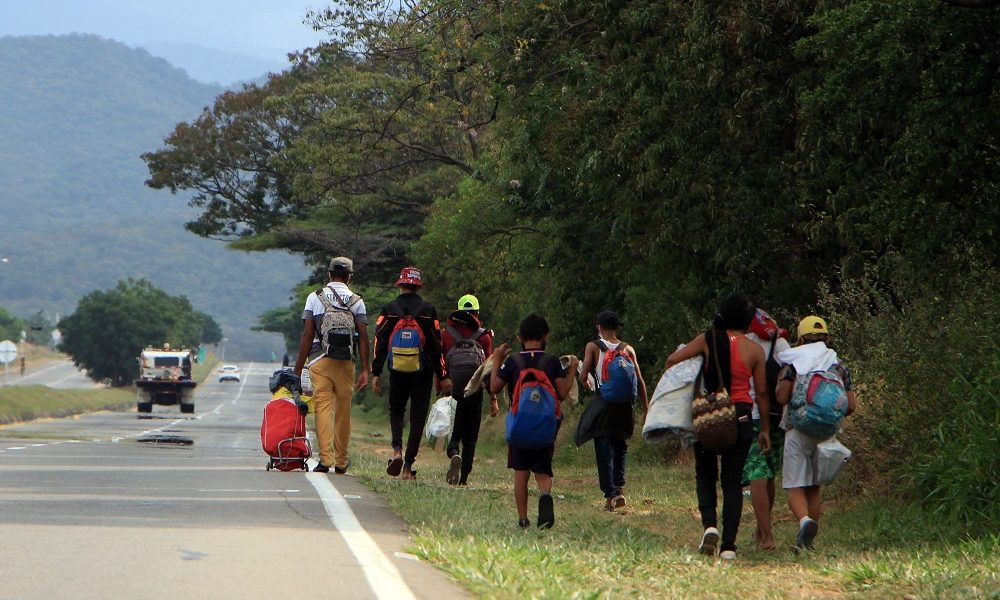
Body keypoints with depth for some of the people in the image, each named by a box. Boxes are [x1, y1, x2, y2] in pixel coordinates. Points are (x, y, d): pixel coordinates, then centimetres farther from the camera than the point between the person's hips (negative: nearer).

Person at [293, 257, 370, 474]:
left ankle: (325, 458, -14)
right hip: (346, 363, 1)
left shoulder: (315, 297, 2)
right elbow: (363, 336, -1)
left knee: (323, 407, -3)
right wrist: (365, 370, 1)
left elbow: (307, 334, -1)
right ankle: (341, 461, 15)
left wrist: (298, 368, 2)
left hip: (320, 361, -1)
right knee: (343, 411, 9)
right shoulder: (357, 301, 4)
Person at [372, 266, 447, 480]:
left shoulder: (389, 310, 1)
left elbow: (379, 344, -2)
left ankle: (397, 450, -6)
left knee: (396, 412, 20)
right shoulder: (428, 310, -1)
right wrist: (442, 376, 5)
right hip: (423, 374, -1)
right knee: (417, 418, 5)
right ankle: (408, 467, 1)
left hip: (397, 374, 1)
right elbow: (437, 346, 0)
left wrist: (376, 373, 1)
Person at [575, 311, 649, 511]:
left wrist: (585, 382, 16)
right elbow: (640, 381, 4)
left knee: (604, 451, 1)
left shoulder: (593, 347, -1)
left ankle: (610, 494, -6)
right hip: (624, 405, 3)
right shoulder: (628, 349, 6)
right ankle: (618, 489, 5)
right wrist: (647, 409, 8)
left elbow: (583, 376, -8)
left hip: (603, 403, -3)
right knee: (620, 446, 17)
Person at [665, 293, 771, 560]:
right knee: (732, 481, 6)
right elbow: (762, 392, 1)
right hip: (741, 417, 0)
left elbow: (672, 360, -8)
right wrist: (765, 429, 10)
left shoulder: (708, 340, -4)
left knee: (705, 474, 16)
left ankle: (709, 525, -8)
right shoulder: (755, 350, -3)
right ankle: (728, 545, 0)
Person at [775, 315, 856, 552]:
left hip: (799, 429, -4)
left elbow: (782, 398, -12)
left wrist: (782, 380, 8)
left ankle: (805, 521, -31)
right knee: (814, 487, 15)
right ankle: (806, 541, 15)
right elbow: (851, 405, 5)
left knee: (795, 487, -3)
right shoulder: (840, 365, 9)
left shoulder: (795, 362, -4)